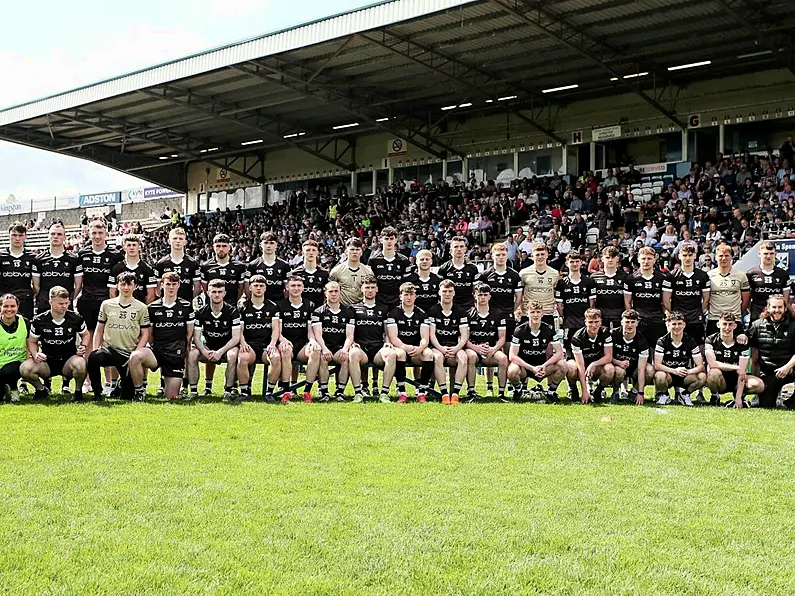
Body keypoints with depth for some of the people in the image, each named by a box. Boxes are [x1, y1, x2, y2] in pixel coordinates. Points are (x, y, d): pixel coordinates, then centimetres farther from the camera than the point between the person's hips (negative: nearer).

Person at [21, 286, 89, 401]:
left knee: (80, 364, -38)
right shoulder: (39, 320, -5)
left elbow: (85, 334, 13)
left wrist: (83, 346, -8)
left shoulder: (76, 318, -5)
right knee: (25, 369, -28)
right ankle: (41, 390, 6)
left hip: (68, 359, -1)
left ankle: (78, 391, -4)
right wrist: (35, 354, -14)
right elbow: (32, 341, 7)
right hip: (47, 361, 1)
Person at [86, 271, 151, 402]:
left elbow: (145, 334, 3)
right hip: (109, 349, 1)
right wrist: (96, 350, -3)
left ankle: (139, 388, 35)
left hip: (129, 353, -1)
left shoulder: (141, 308, 3)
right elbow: (99, 330, 12)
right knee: (93, 358, -36)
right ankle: (97, 393, -15)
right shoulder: (106, 304, 7)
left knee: (127, 396, -2)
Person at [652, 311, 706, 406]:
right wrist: (675, 371, -32)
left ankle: (684, 394, 3)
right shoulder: (662, 341, -8)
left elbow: (700, 366, -9)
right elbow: (657, 365, -17)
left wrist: (688, 372, -31)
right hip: (668, 373, -2)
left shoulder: (690, 342, -4)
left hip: (684, 376, 2)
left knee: (702, 377, -27)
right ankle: (663, 395, -1)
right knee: (660, 376, -38)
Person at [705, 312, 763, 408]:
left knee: (759, 384, -26)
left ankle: (740, 396, 5)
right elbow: (712, 364, -23)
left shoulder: (742, 343, -5)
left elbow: (742, 372, -13)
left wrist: (738, 398, -22)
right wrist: (736, 368, -27)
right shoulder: (711, 340, -8)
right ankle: (715, 397, -7)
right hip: (720, 382, -1)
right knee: (714, 372, -37)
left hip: (735, 380, 2)